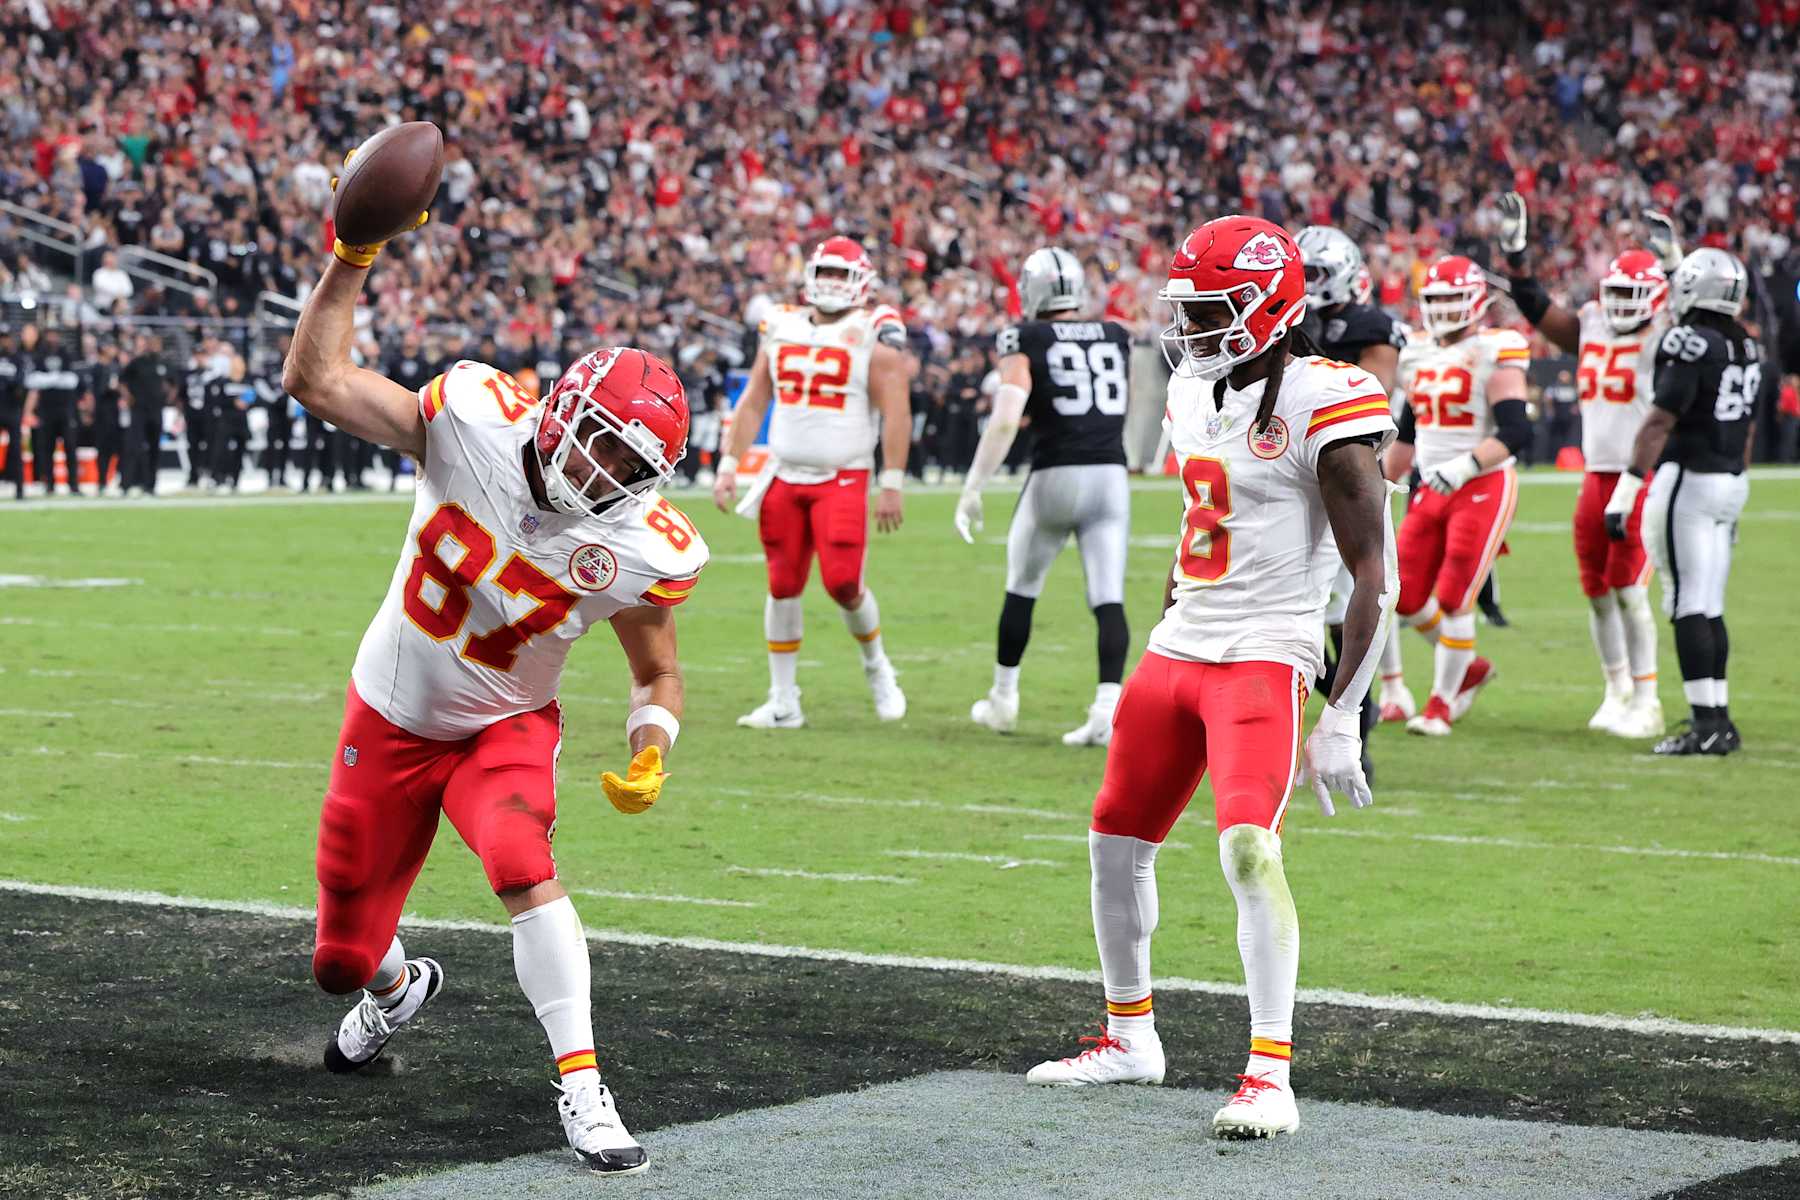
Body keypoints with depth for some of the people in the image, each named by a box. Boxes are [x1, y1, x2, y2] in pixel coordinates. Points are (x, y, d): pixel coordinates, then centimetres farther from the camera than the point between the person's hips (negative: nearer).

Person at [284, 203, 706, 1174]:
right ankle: (398, 987, 50)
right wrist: (350, 262, -27)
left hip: (506, 726, -1)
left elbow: (657, 675, -4)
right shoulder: (475, 421, -23)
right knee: (343, 961, 10)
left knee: (521, 866, -34)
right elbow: (314, 381, -18)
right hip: (392, 719, 1)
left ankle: (581, 1088, -25)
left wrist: (651, 751, -24)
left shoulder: (643, 551, -21)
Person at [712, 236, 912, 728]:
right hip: (784, 478, 4)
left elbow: (896, 413, -9)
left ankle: (875, 664, 17)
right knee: (782, 587, 3)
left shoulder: (873, 334, -5)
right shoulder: (782, 328, 10)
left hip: (843, 480, -4)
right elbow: (753, 402, 14)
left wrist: (891, 484, -14)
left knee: (843, 584, -13)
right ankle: (783, 701, 11)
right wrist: (729, 465, 6)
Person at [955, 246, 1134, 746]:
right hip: (1110, 475, 3)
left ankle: (1003, 700, 28)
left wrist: (972, 489, -12)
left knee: (1022, 588, 16)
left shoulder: (1026, 342, -3)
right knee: (1109, 599, -1)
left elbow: (1005, 420, -14)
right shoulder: (1116, 337, 10)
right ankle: (1108, 708, -16)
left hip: (1055, 476, -3)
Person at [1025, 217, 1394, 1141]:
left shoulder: (1320, 406, -14)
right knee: (1116, 842, 14)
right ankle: (1129, 1038, 33)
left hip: (1264, 659, -8)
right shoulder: (1195, 390, 10)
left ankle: (1270, 1078, -20)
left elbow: (1374, 577, -14)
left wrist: (1342, 718, -17)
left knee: (1248, 847, -23)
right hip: (1177, 651, 8)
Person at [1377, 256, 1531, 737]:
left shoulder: (1494, 355, -11)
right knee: (1408, 600, 6)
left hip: (1483, 489, -7)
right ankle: (1470, 667, 28)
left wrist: (1464, 466, -30)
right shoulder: (1418, 356, 11)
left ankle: (1441, 704, 7)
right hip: (1431, 490, 7)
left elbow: (1515, 431, -19)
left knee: (1453, 600, -6)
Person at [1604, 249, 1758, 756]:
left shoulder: (1691, 344, -15)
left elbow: (1659, 423, -19)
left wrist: (1625, 491, -19)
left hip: (1688, 481, -8)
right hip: (1731, 482, 8)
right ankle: (1719, 719, 15)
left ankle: (1705, 722, -7)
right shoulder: (1748, 348, 11)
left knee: (1689, 607, -5)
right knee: (1710, 608, 13)